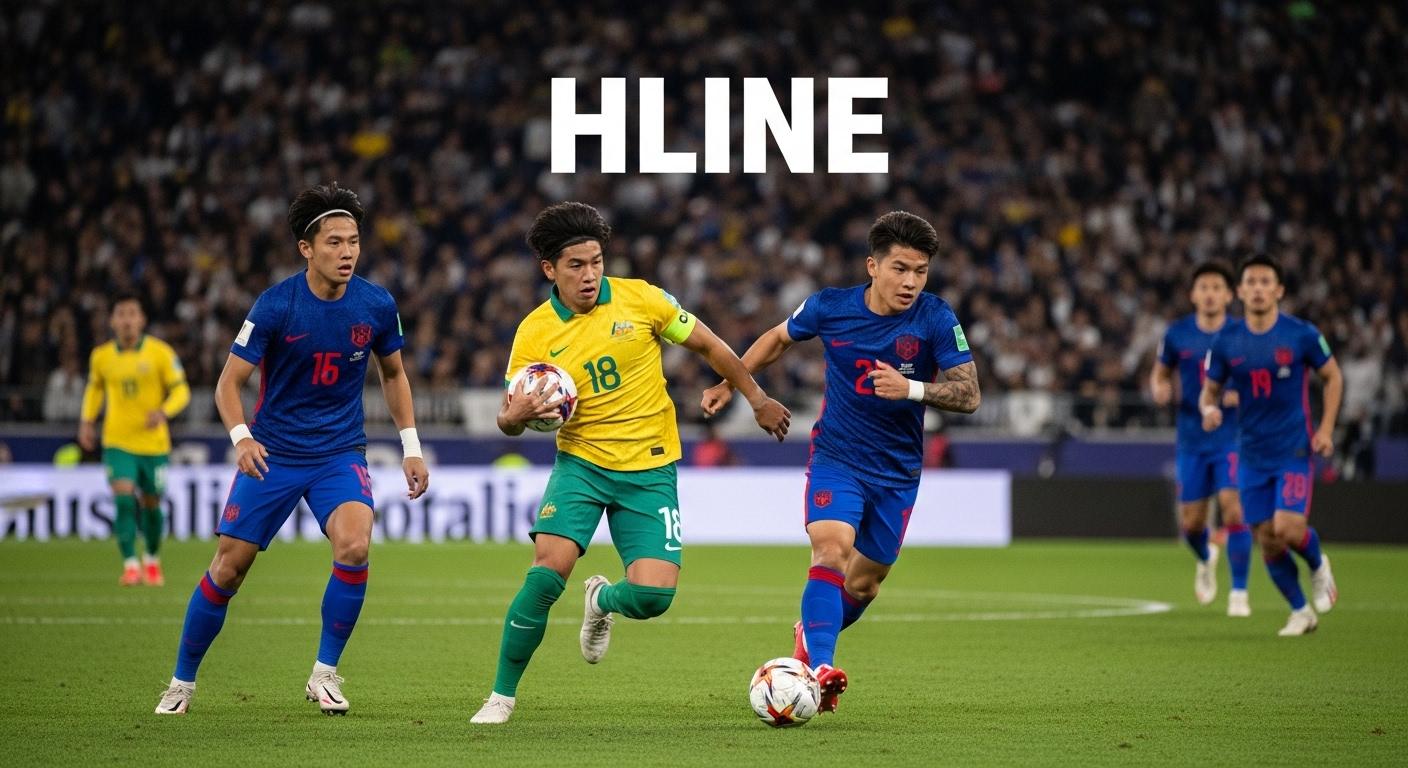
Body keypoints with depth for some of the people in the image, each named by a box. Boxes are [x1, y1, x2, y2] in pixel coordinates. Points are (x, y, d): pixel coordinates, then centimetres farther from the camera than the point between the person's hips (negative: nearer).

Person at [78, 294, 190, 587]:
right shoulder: (101, 356, 0)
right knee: (123, 499, -17)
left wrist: (164, 412, -24)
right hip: (117, 442, 1)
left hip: (154, 443, -1)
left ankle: (152, 560, 35)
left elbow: (181, 391, -5)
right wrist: (87, 420, 7)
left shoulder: (160, 353, -8)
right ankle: (130, 565, -14)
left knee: (151, 504, 10)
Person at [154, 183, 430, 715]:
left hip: (340, 453, 1)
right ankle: (182, 682, 18)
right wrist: (241, 437, -27)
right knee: (229, 566, -1)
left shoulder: (377, 306, -5)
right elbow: (230, 381, -8)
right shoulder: (275, 306, -13)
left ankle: (324, 672, -8)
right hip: (273, 453, -1)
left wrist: (411, 446, 8)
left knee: (354, 545, -25)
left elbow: (393, 374, 13)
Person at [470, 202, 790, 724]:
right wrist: (514, 417, -26)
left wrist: (758, 399, 11)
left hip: (650, 470, 1)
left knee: (653, 596, -13)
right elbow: (510, 419, -1)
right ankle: (502, 695, -6)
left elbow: (707, 346, 7)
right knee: (548, 569, -23)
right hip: (581, 461, 0)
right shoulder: (534, 333, -6)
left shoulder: (640, 299, -6)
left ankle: (603, 600, 27)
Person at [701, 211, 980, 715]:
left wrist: (911, 389, -34)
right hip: (837, 459, -1)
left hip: (898, 471, 1)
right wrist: (730, 383, 13)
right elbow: (779, 338, 11)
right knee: (832, 548, -26)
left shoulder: (936, 319, -14)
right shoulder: (829, 308, -10)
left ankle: (809, 636, 41)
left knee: (863, 583, 11)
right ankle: (819, 666, -34)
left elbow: (969, 394, -18)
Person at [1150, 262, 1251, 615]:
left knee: (1233, 507, -18)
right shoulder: (1178, 334, 0)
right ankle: (1206, 560, 42)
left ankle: (1239, 592, -8)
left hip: (1233, 437, -3)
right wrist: (1159, 389, -9)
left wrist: (1244, 395, -19)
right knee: (1191, 522, 6)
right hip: (1192, 440, 3)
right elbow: (1160, 373, 14)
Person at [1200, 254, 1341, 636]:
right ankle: (1300, 612, 22)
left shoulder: (1301, 334, -8)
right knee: (1267, 541, 2)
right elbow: (1210, 390, 7)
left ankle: (1318, 565, 16)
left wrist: (1326, 428, -3)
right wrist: (1209, 409, -17)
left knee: (1287, 529, -19)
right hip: (1252, 456, 3)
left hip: (1294, 450, -3)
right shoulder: (1226, 342, -2)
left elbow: (1333, 376, 6)